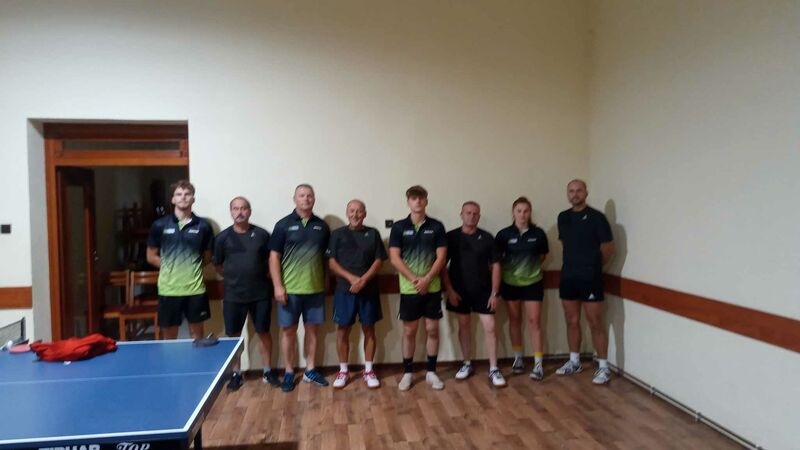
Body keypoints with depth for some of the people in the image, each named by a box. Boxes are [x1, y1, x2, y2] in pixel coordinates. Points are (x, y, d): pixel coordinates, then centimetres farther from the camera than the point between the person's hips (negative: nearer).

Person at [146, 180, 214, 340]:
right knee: (169, 335, 10)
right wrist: (170, 267, 0)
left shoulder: (203, 226, 1)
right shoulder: (160, 225, 1)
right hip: (169, 289, 0)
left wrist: (192, 266, -1)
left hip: (195, 288, 0)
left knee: (197, 334, 12)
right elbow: (151, 257, 8)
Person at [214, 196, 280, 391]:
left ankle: (267, 371, 23)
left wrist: (259, 276, 1)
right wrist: (234, 276, 5)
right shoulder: (222, 237, -1)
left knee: (263, 332, 9)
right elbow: (218, 265, 9)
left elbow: (271, 260, 7)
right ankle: (236, 373, 25)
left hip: (261, 294, 0)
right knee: (233, 335, 8)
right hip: (233, 295, 0)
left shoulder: (262, 234, -2)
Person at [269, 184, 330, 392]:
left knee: (312, 329, 11)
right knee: (288, 330, 6)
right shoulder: (283, 225, -2)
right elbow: (274, 257, -4)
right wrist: (278, 286, -10)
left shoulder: (322, 226, 6)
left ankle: (310, 370, 24)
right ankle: (289, 372, 19)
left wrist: (327, 282, 4)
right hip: (290, 289, -2)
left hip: (315, 288, 3)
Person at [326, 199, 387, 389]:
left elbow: (378, 261, 0)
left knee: (369, 329, 7)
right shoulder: (337, 234, 3)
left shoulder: (373, 234, 5)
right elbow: (331, 262, -1)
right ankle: (343, 370, 18)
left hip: (369, 289, 1)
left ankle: (368, 370, 18)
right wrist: (351, 278, -14)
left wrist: (364, 280, -14)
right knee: (343, 329, 4)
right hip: (344, 289, 0)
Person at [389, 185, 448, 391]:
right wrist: (414, 279, -14)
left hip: (432, 287, 1)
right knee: (409, 330, 7)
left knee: (432, 329, 7)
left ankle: (431, 372, 19)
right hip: (409, 288, -1)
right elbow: (394, 258, -5)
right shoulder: (399, 227, 0)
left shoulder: (436, 226, 2)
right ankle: (407, 373, 18)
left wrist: (427, 279, -14)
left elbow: (441, 257, -2)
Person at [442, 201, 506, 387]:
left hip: (483, 290, 0)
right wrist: (449, 289, -7)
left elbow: (495, 265, 0)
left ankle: (493, 369, 4)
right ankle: (467, 364, 25)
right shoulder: (451, 237, -4)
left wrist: (495, 292, -4)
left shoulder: (487, 238, -2)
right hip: (459, 290, 0)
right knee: (463, 325, 11)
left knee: (489, 327, -3)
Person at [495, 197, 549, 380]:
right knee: (514, 319, 11)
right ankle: (518, 358, 25)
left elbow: (543, 255, 10)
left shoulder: (538, 233, -6)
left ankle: (538, 364, 4)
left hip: (533, 282, 0)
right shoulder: (504, 234, -8)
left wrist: (532, 265, 1)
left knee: (534, 321, -1)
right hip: (510, 283, 1)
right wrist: (510, 266, -4)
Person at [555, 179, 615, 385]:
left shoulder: (596, 217, -8)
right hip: (568, 277, 6)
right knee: (572, 322, 14)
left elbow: (608, 248, -4)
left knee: (595, 324, -1)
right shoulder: (563, 217, 9)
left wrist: (592, 266, 7)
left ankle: (603, 367, 10)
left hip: (590, 278, -6)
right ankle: (574, 362, 27)